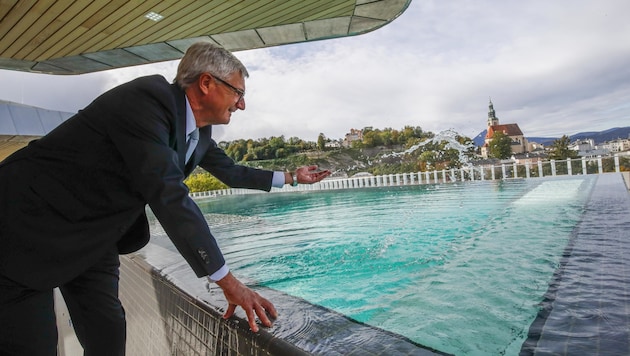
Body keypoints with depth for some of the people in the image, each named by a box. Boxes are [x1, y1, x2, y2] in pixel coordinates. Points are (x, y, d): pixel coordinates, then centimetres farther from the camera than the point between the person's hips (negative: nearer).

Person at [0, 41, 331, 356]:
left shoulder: (200, 130, 0)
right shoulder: (147, 96, -27)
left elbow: (230, 172, 15)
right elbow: (168, 195, -34)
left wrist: (291, 177, 20)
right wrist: (228, 281, -31)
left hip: (94, 237, 8)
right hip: (30, 223, -7)